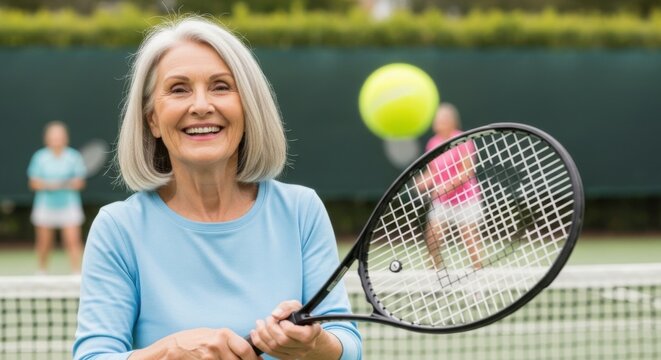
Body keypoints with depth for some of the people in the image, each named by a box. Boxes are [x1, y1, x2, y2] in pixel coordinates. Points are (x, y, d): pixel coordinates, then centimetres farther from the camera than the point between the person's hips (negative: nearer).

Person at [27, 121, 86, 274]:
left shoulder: (73, 156, 1)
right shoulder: (40, 157, 2)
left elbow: (80, 182, 1)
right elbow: (33, 183, 2)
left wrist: (70, 183, -20)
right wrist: (48, 185, -16)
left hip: (69, 203, -1)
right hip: (46, 205, 1)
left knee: (73, 240, -13)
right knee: (44, 243, 6)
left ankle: (77, 273, -11)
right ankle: (41, 272, 24)